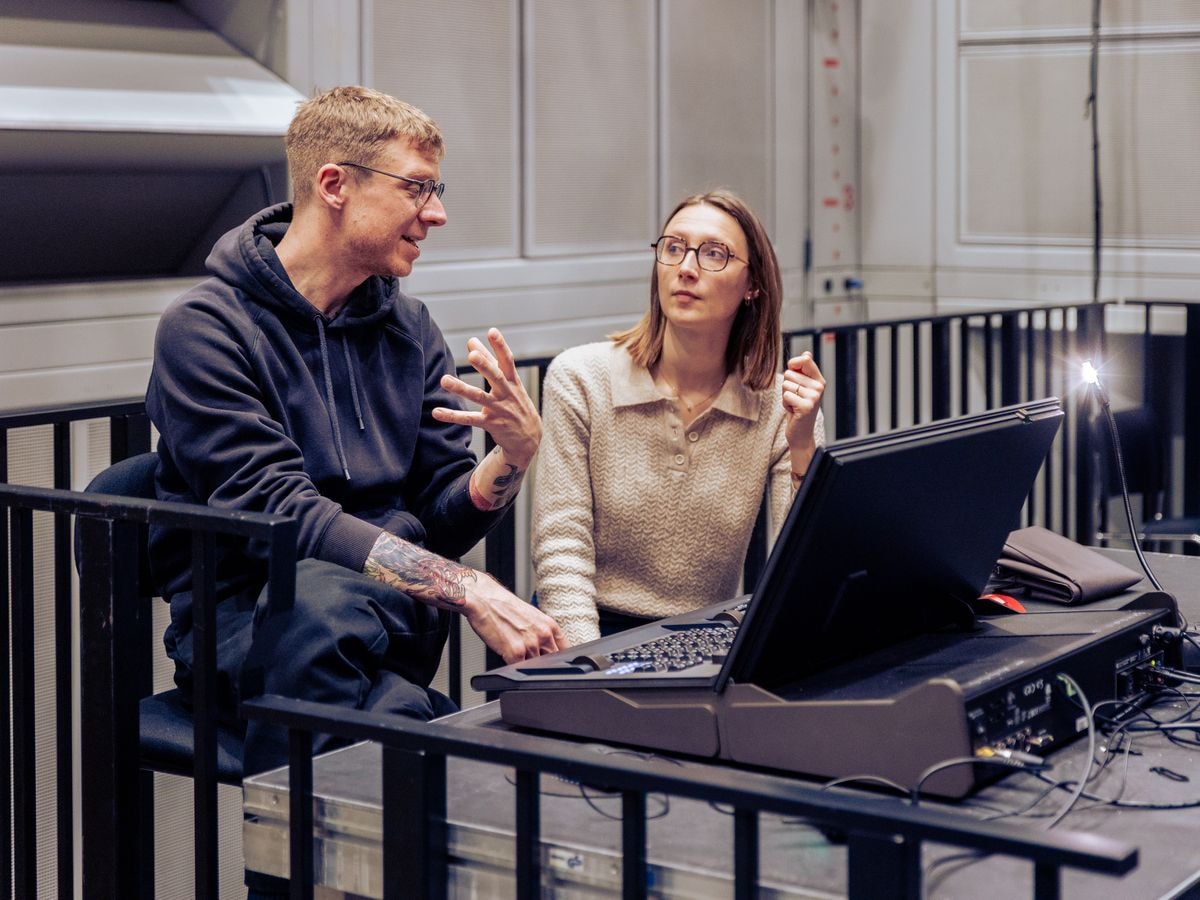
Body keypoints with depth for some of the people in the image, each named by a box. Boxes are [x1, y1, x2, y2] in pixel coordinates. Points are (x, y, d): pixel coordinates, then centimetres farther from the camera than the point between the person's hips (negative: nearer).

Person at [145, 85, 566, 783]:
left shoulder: (408, 328, 14)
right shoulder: (206, 327, -6)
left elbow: (444, 522, 8)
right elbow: (281, 513, -19)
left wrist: (518, 452, -14)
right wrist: (469, 591, -27)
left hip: (388, 614, 5)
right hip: (241, 619, -4)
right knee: (324, 592, -38)